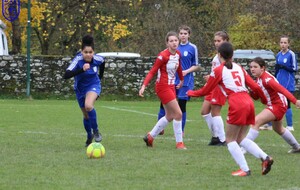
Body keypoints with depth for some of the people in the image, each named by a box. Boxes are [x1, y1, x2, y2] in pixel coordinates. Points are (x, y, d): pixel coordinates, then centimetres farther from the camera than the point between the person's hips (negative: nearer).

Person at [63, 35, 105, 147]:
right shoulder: (78, 60, -29)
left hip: (93, 86, -1)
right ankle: (89, 136, 42)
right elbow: (66, 75, -41)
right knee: (86, 115, 14)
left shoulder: (98, 59, -20)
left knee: (88, 105, -32)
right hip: (80, 89, 1)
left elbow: (102, 62, 8)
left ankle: (96, 131, -13)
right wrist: (81, 70, -51)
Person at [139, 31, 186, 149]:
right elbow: (152, 72, -19)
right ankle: (179, 143, 1)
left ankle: (150, 136, 30)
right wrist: (144, 86, -27)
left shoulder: (178, 54, 2)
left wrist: (181, 80, 31)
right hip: (163, 87, -9)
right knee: (178, 114, -10)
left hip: (171, 86, 9)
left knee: (170, 116, 16)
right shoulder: (163, 56, -19)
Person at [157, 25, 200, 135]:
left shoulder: (192, 48, -3)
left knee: (182, 105, 0)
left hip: (185, 81, -4)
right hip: (173, 80, 4)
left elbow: (197, 66, 0)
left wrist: (186, 71, -14)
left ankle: (181, 130, 14)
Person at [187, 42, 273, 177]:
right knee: (240, 139, 17)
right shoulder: (239, 68, 18)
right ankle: (264, 157, 0)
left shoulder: (218, 71, 3)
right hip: (248, 102, 6)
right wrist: (264, 99, 32)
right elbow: (255, 86, 15)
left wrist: (191, 93, 28)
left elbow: (206, 91, 10)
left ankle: (244, 169, -2)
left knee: (230, 140, 8)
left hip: (237, 105, -6)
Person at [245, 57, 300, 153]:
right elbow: (256, 96, 7)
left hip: (278, 105, -11)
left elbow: (281, 89, -36)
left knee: (256, 122, -23)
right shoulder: (259, 78, 3)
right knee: (278, 129, 31)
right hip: (272, 105, 11)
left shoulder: (267, 79, -26)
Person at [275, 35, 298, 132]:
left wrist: (283, 66, -22)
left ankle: (290, 126, 8)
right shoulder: (278, 55, 9)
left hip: (288, 84, -6)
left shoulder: (291, 54, -9)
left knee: (286, 104, -2)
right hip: (279, 83, 6)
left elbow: (294, 69, -12)